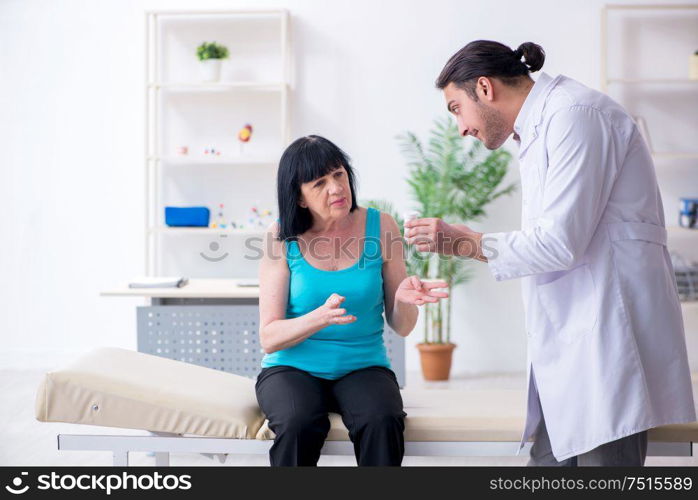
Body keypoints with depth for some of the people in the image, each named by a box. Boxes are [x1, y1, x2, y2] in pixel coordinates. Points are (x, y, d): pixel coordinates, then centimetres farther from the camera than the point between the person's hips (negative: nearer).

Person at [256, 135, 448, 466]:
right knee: (300, 424, -33)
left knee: (383, 423, -31)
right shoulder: (282, 237, -5)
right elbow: (268, 338, -9)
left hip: (363, 367, 1)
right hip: (293, 369, -1)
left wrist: (404, 299, -21)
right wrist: (320, 317, -28)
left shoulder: (380, 227, -1)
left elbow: (401, 327, 3)